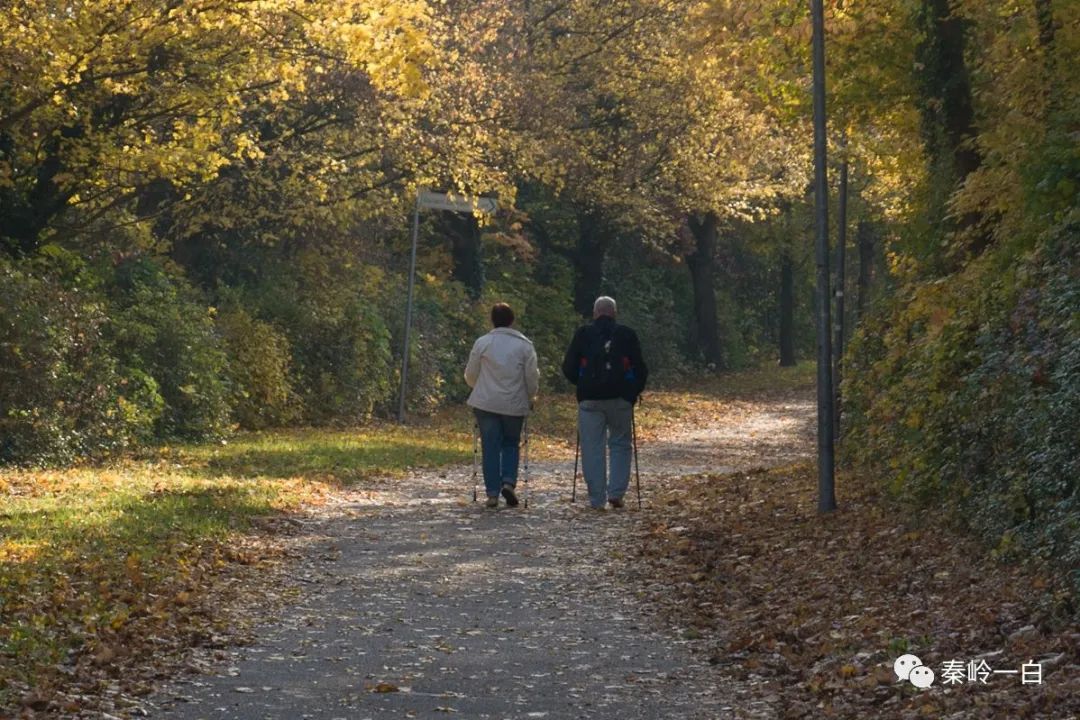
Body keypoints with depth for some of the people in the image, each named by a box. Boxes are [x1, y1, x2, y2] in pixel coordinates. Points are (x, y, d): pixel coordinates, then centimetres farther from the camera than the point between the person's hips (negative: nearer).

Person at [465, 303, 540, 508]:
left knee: (490, 447, 5)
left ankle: (493, 493, 3)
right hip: (515, 405, 0)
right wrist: (530, 397, 17)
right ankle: (508, 481, -3)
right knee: (511, 444, 17)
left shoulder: (482, 343, -1)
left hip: (486, 403, 0)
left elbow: (470, 375, 4)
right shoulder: (524, 345, -1)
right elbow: (532, 376, -1)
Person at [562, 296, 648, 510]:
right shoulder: (627, 335, 3)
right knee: (620, 445, 12)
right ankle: (616, 492, 0)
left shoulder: (582, 334, 2)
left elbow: (569, 368, 3)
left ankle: (597, 499, 4)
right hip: (620, 399, 0)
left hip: (590, 399, 0)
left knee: (592, 448, 4)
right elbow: (641, 369, 4)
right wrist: (634, 392, 18)